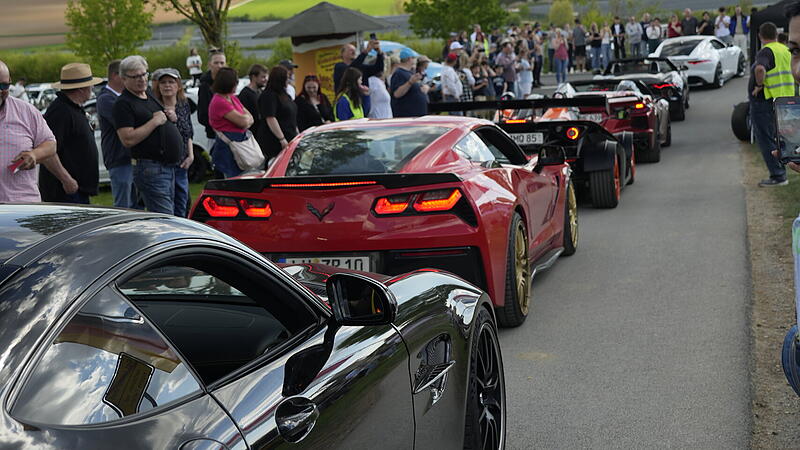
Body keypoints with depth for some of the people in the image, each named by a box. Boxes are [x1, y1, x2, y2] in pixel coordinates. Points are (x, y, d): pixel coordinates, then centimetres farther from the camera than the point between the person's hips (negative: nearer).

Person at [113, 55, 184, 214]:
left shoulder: (149, 95, 16)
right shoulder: (123, 104, -11)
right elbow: (128, 140, -21)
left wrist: (170, 117, 9)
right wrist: (155, 122, -17)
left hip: (169, 166, 9)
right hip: (150, 169, -9)